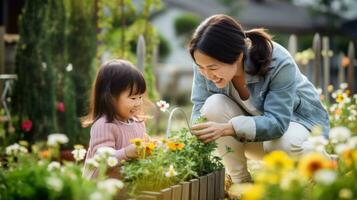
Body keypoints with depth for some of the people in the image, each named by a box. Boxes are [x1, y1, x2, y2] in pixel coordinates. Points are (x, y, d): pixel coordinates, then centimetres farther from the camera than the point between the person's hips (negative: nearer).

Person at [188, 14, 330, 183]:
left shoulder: (279, 63, -33)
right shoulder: (206, 63, -22)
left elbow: (277, 122, -37)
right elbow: (200, 108, -15)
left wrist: (226, 128, -53)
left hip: (299, 120, -3)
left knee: (282, 143, -38)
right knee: (214, 105, -28)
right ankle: (240, 181, -14)